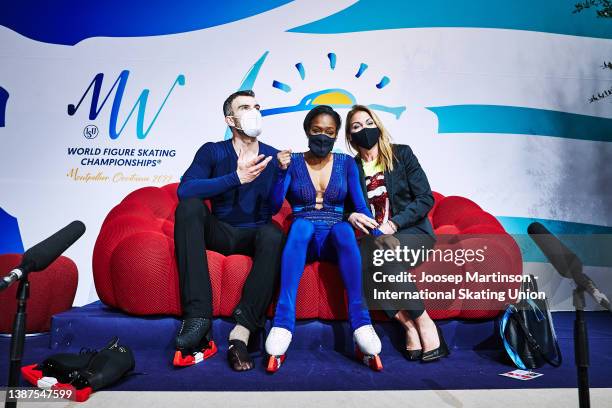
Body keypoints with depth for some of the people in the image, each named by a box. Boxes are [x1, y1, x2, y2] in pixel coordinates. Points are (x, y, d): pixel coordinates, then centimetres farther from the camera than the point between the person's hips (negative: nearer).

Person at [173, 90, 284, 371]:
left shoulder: (275, 157, 5)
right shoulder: (212, 152, 2)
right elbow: (185, 189, -18)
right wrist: (237, 178, -24)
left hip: (255, 235, 0)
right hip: (221, 233, 1)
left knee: (273, 235, -34)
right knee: (190, 205, -29)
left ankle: (242, 332, -36)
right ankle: (198, 316, -36)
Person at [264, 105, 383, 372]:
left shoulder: (346, 163, 11)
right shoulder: (293, 162, 7)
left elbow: (361, 205, 2)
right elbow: (274, 207, -3)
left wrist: (378, 237, -15)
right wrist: (282, 172, -18)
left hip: (335, 240, 1)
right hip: (302, 238, 0)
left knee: (343, 228, -34)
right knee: (301, 224, -35)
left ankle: (361, 325, -39)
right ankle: (283, 324, -43)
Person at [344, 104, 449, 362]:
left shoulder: (402, 154, 5)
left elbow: (425, 199, -2)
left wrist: (393, 224, -16)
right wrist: (351, 217, -14)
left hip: (413, 232, -2)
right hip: (373, 238, 2)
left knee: (384, 246, -36)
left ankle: (424, 324, -24)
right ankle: (410, 324, -26)